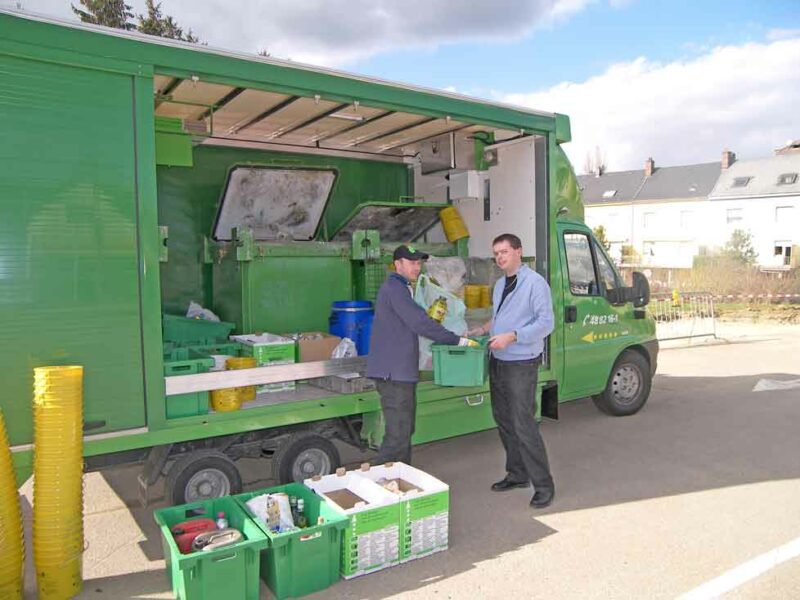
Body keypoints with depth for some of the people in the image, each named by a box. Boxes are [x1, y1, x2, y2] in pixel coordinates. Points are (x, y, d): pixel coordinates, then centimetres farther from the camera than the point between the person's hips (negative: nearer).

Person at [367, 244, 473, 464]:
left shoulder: (400, 288, 20)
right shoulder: (394, 287, -13)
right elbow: (419, 323, -20)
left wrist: (431, 316, 8)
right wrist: (458, 341, -17)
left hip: (402, 372, 11)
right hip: (393, 373, -11)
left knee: (406, 431, 16)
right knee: (398, 435, -8)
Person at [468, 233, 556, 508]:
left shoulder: (535, 282, -13)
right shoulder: (499, 284, 14)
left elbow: (546, 322, -19)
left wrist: (511, 337, -27)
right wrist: (482, 330, 9)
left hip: (521, 364, -9)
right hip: (498, 362, 9)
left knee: (523, 425, -7)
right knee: (503, 420, 16)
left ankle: (543, 485, 7)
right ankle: (517, 474, 32)